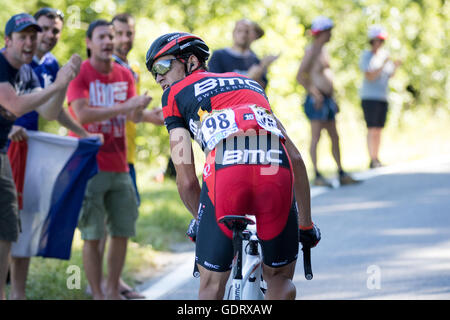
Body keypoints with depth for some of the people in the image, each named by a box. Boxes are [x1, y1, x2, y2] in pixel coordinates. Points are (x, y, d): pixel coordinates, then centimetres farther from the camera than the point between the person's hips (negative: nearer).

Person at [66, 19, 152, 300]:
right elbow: (82, 114, -20)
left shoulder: (124, 75, 10)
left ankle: (113, 291, 18)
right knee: (93, 235, -5)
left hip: (119, 166, 5)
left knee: (123, 232, 6)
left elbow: (133, 115, 3)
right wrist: (124, 107, -24)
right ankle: (97, 294, 3)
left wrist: (139, 108, -20)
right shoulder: (80, 74, -7)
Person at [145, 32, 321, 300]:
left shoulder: (175, 94, 25)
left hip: (226, 171, -3)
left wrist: (201, 220, 35)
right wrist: (306, 223, 38)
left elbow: (187, 180, 17)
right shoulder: (249, 83, 37)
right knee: (280, 277, 22)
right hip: (276, 171, 3)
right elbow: (296, 157, 31)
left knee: (212, 285, 13)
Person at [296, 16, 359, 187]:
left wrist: (332, 98, 21)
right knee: (316, 137, -7)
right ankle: (317, 176, -6)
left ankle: (342, 174, 13)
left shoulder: (323, 50, 17)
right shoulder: (311, 51, -10)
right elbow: (300, 76, -17)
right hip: (317, 100, -9)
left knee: (335, 137, 10)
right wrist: (314, 93, -20)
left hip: (327, 99, 9)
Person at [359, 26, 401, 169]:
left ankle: (376, 160, 11)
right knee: (372, 129, -12)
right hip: (370, 97, -7)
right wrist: (383, 64, -22)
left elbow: (389, 75, 17)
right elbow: (369, 77, -17)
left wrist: (395, 66, -1)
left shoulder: (384, 54, 11)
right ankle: (373, 160, -15)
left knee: (379, 130, 7)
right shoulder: (366, 56, -7)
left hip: (382, 97, 7)